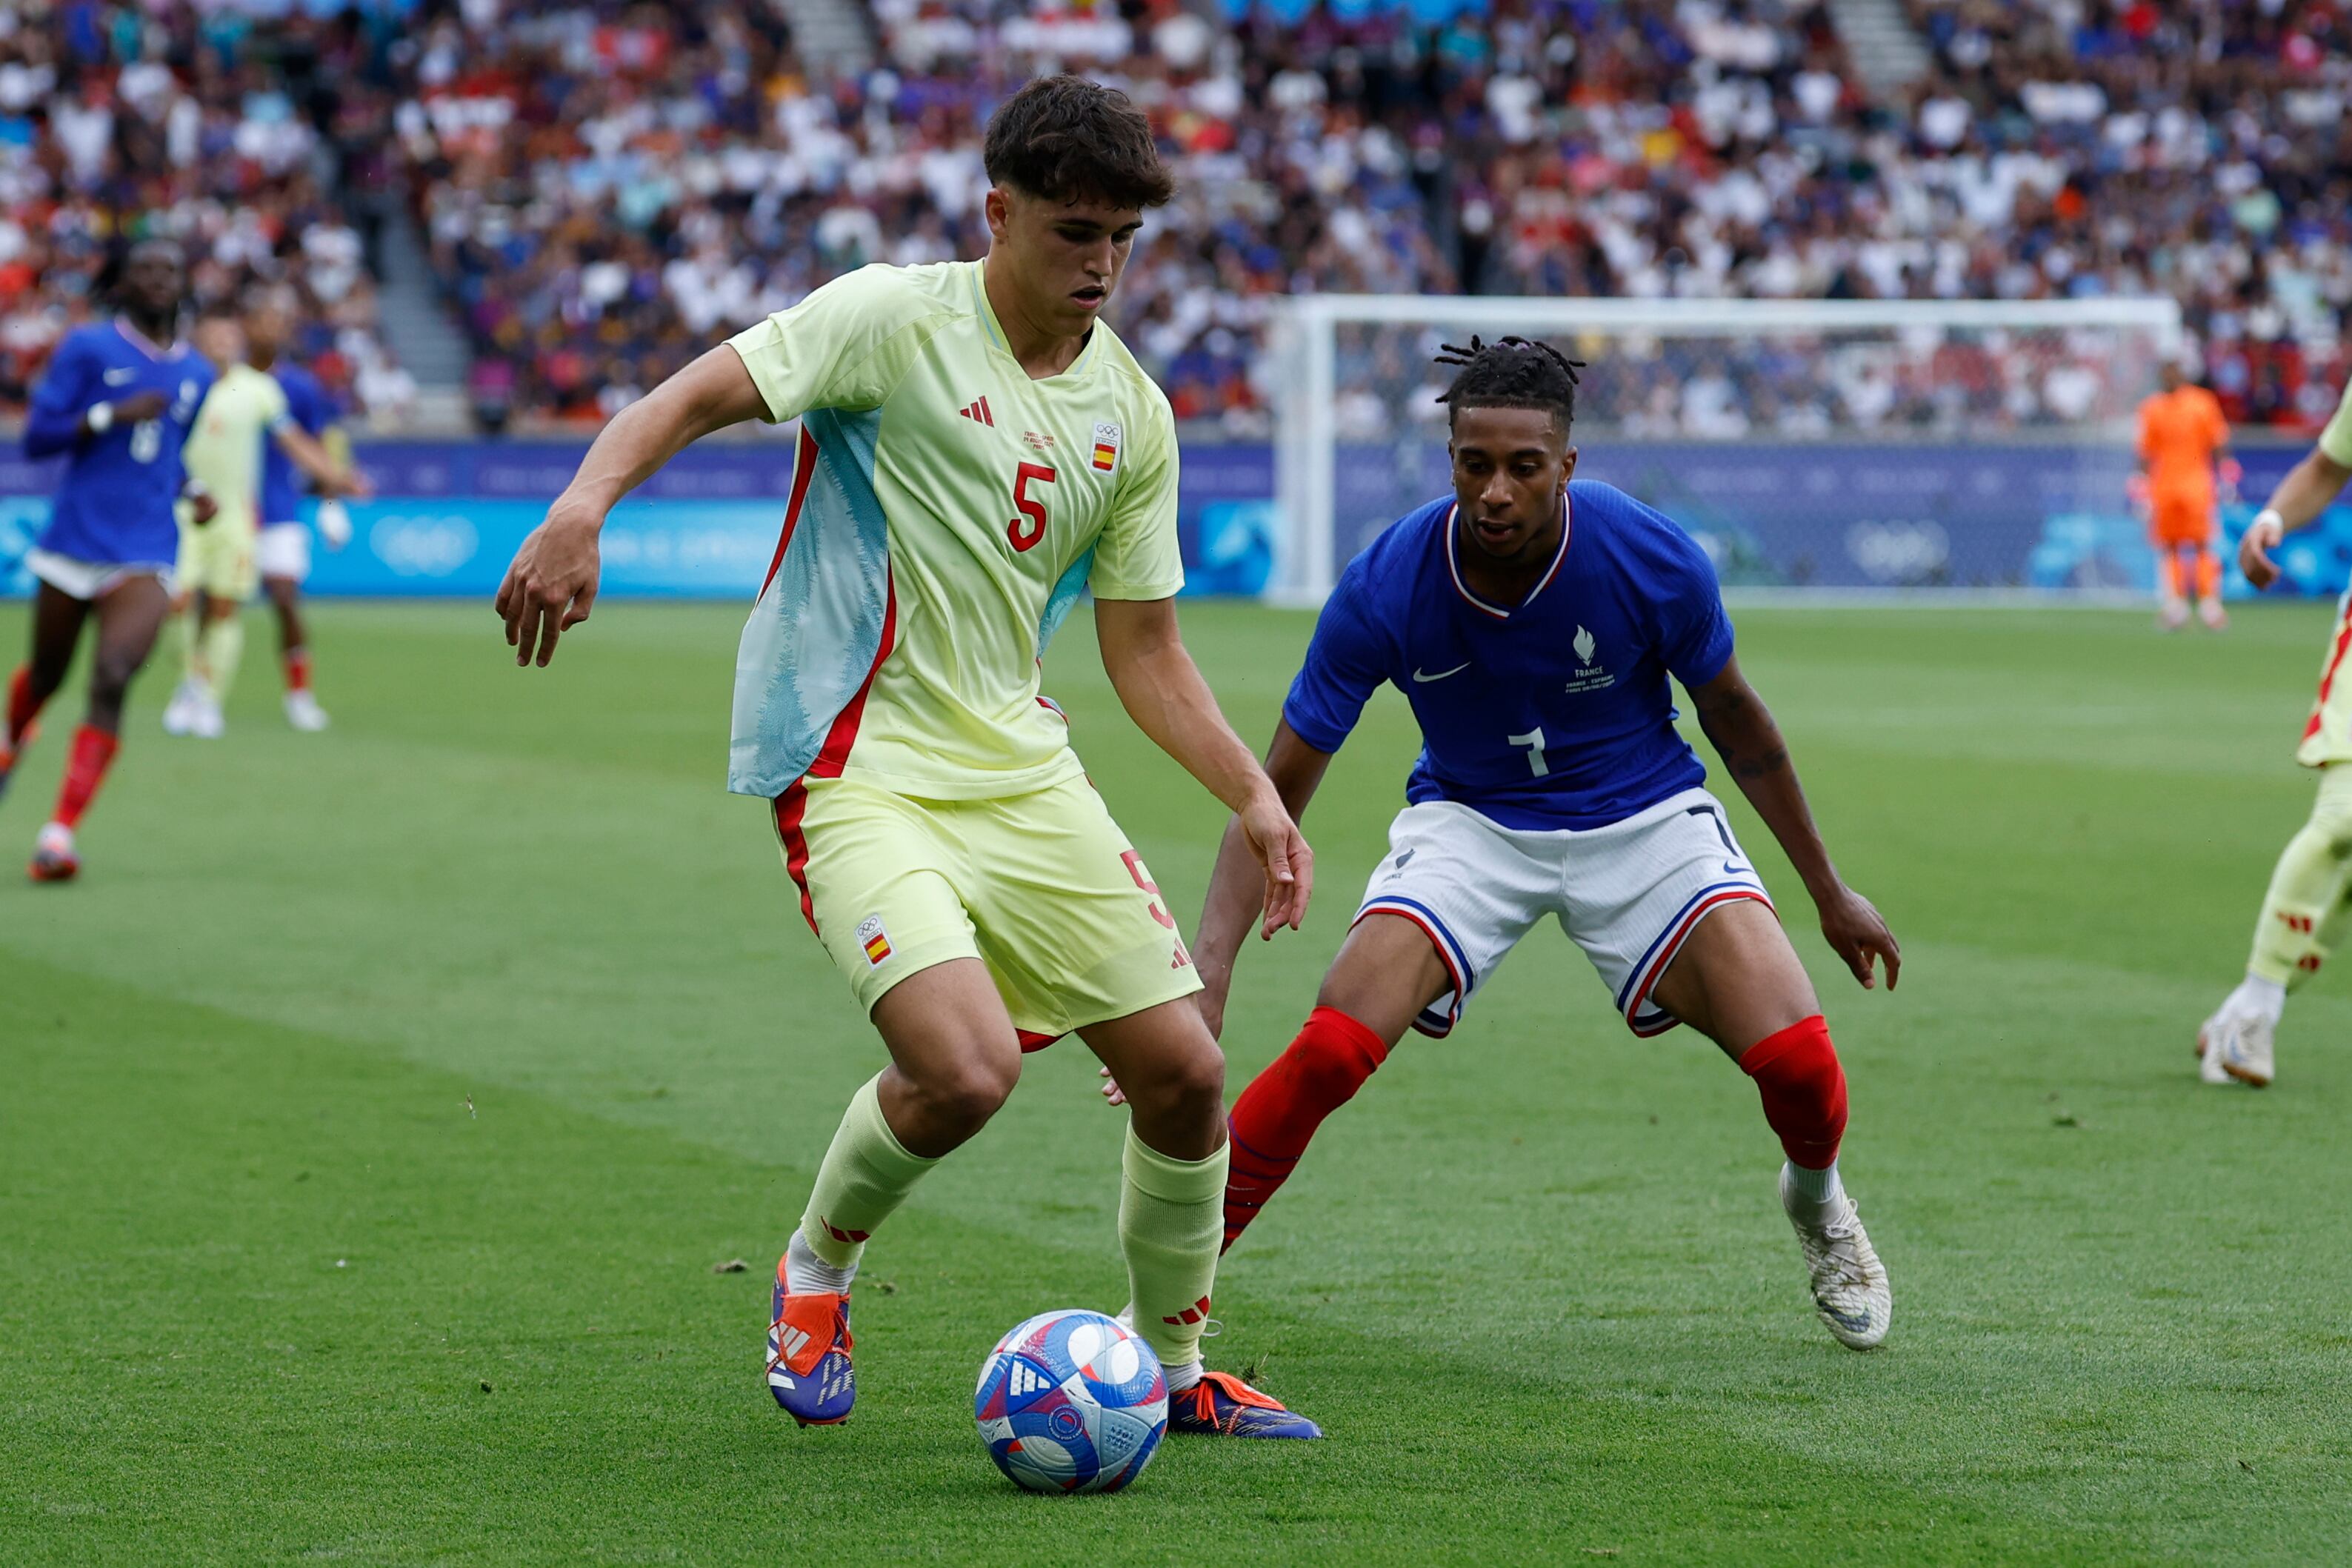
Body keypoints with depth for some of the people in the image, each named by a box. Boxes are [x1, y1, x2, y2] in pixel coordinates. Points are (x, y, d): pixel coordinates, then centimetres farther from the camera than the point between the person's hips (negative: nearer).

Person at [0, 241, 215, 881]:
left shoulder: (196, 374, 12)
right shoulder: (88, 348, -2)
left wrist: (195, 493, 8)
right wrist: (111, 415, -19)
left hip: (143, 559, 1)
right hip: (74, 543, -1)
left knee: (112, 681, -19)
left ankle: (60, 831, -22)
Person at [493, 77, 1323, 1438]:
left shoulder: (1132, 414, 9)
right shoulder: (898, 321, -9)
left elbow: (1145, 649, 16)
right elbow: (698, 396, -15)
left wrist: (1253, 795, 6)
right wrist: (585, 503, -34)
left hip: (1020, 768, 6)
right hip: (856, 770, -6)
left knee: (1185, 1072, 2)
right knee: (965, 1072, -25)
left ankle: (1175, 1370, 25)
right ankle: (816, 1275, 7)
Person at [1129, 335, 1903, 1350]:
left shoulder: (1654, 561, -23)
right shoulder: (1385, 587, -25)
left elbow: (1737, 725, -3)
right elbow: (1279, 787, -18)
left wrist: (1829, 893, 5)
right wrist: (1208, 969, -30)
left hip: (1643, 818, 1)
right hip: (1471, 822, 0)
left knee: (1794, 1057, -16)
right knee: (1331, 1049, -25)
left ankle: (1816, 1200, 22)